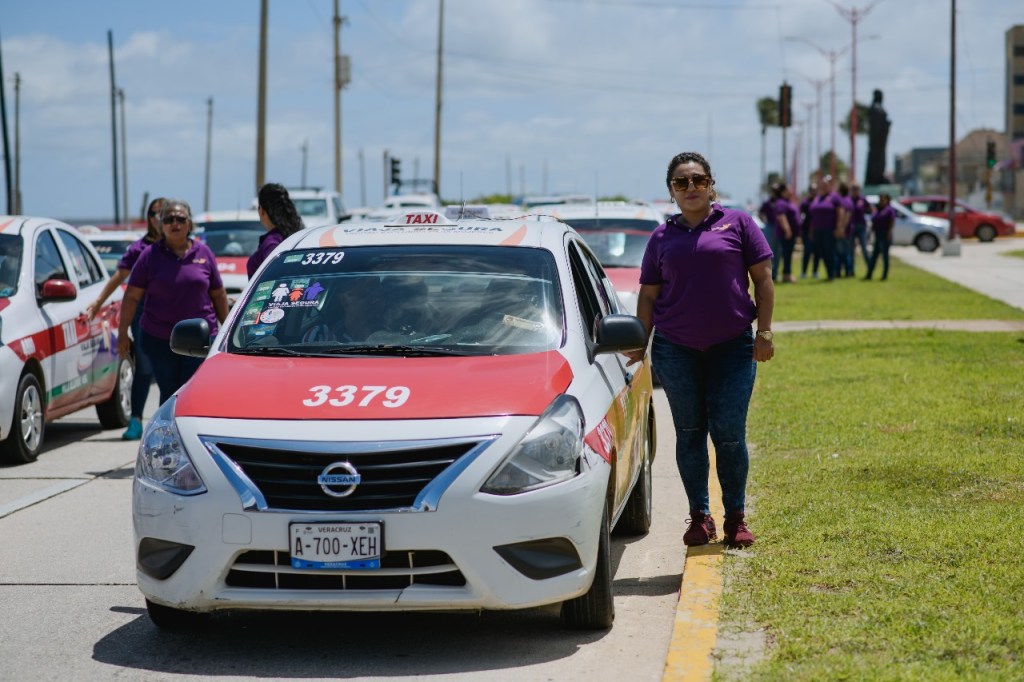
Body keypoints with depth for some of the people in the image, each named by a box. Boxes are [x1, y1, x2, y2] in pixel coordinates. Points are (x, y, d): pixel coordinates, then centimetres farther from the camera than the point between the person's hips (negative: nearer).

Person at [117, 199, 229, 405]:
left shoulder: (203, 253, 6)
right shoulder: (151, 255, 2)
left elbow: (219, 295, 12)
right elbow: (132, 296, 2)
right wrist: (123, 333, -2)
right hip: (159, 339, 0)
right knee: (169, 393, 7)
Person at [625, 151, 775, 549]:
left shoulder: (737, 224, 6)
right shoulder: (662, 237, 11)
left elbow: (763, 278, 4)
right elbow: (648, 295, 13)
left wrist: (764, 331, -4)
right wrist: (639, 344, 5)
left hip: (732, 347, -2)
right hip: (676, 350, 2)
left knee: (729, 434, -5)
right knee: (690, 434, 5)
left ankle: (736, 517, 9)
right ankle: (699, 517, 13)